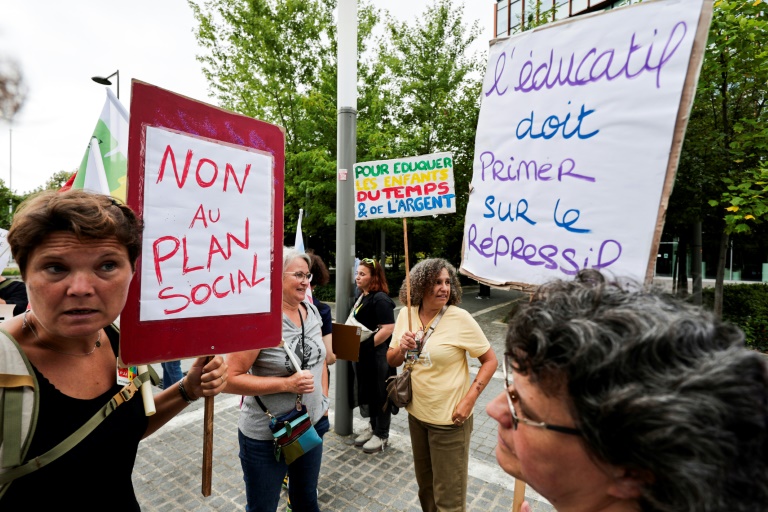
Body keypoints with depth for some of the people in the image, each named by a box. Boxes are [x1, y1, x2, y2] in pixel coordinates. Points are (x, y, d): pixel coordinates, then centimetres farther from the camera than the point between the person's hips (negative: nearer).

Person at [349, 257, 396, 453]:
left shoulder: (380, 299, -19)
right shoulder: (361, 297, 10)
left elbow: (388, 328, -26)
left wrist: (367, 345, -22)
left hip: (378, 355, -9)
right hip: (362, 355, 9)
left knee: (379, 394, 7)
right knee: (367, 391, 20)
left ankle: (382, 435, 23)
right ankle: (372, 426, 38)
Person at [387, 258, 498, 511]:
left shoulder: (460, 319, -19)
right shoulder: (406, 314, -5)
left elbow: (490, 360, -12)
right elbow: (391, 360, 5)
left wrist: (469, 400, -19)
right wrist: (402, 349, -17)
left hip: (449, 419, -5)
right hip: (416, 413, 5)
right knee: (425, 484, 26)